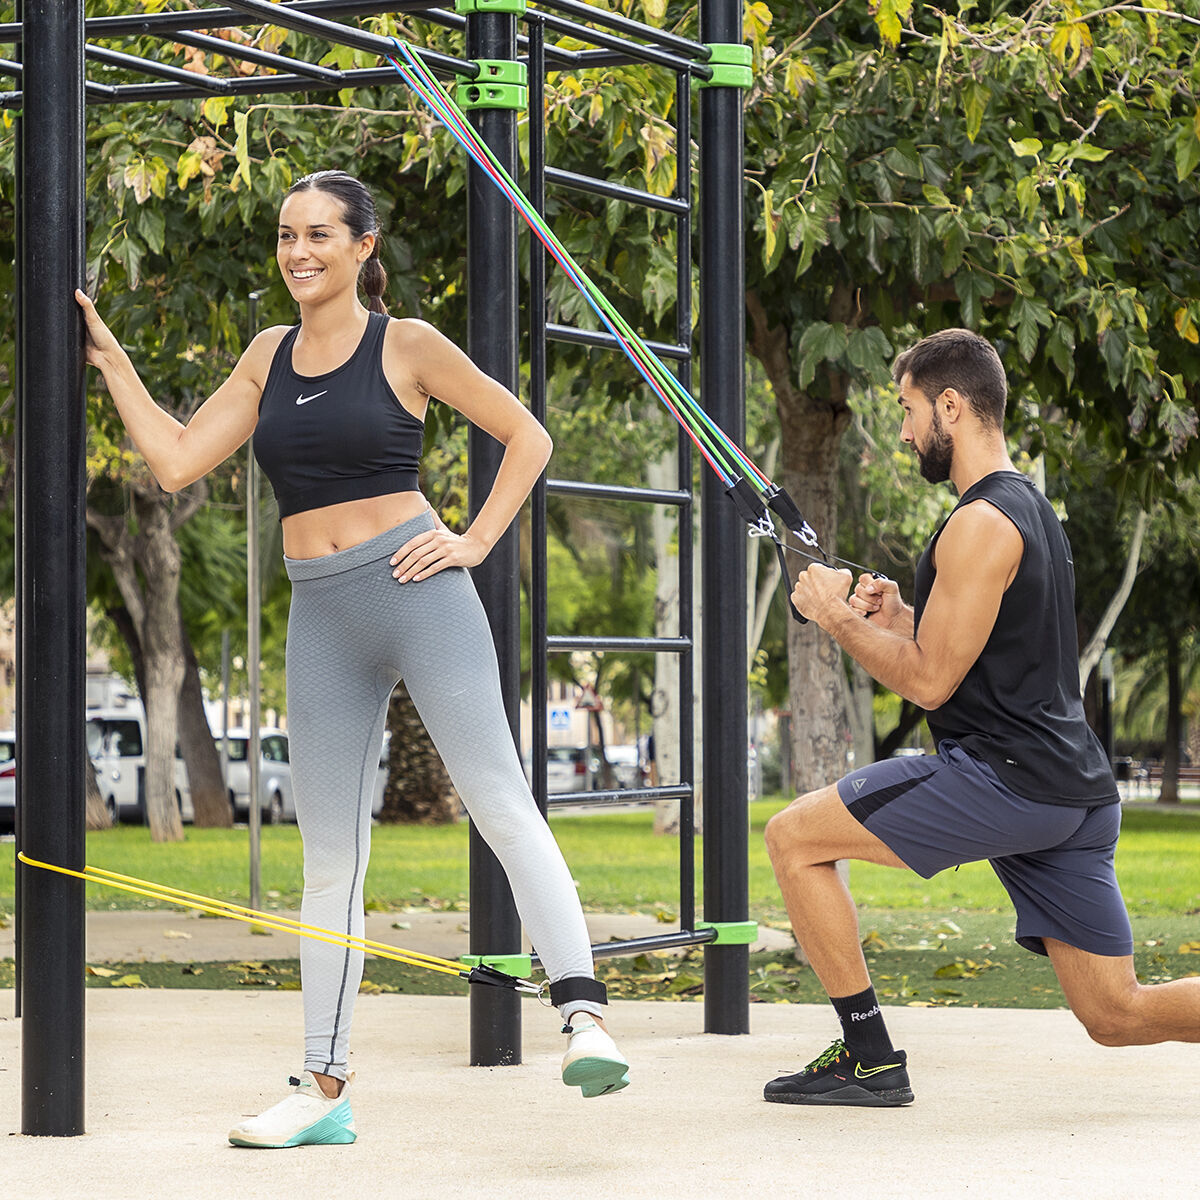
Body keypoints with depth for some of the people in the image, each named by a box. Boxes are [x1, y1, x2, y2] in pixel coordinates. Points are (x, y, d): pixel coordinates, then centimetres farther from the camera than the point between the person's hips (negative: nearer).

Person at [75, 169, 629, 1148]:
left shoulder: (405, 347, 0)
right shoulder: (271, 355, 13)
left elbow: (528, 437, 5)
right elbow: (176, 460, 11)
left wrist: (476, 541, -4)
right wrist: (106, 353, 13)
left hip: (414, 590, -5)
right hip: (321, 618, 5)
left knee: (500, 802, -17)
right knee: (330, 857, 7)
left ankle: (584, 1015, -23)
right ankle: (324, 1087, 11)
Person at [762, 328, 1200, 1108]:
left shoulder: (982, 524, -11)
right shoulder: (1034, 509, 20)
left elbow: (929, 683, -13)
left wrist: (838, 618, -1)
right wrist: (902, 621, 17)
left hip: (1005, 779, -10)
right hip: (1075, 797, 10)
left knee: (794, 838, -1)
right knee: (1119, 1015, 9)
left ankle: (870, 1059, 0)